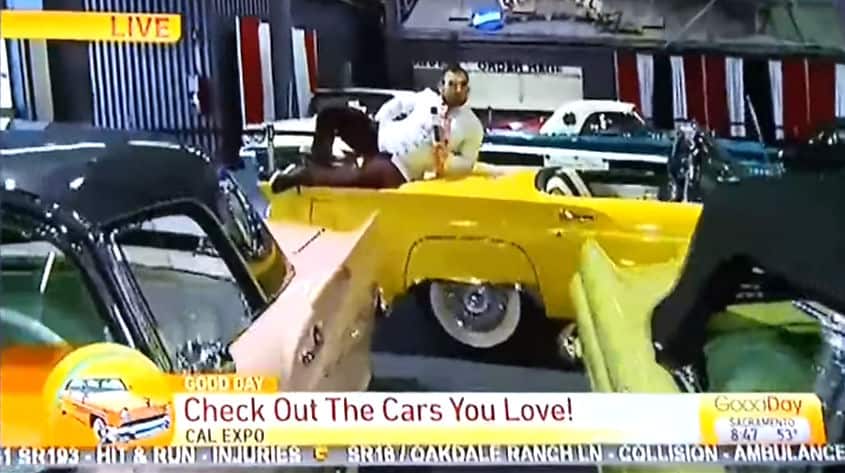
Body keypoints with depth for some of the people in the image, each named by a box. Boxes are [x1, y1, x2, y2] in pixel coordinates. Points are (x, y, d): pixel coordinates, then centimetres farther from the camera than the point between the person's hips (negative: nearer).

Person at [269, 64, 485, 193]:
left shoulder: (473, 127, -3)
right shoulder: (428, 97, 6)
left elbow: (467, 163, -1)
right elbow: (399, 104, 19)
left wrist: (445, 161, -21)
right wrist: (378, 125, 7)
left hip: (398, 169, -5)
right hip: (381, 138, 5)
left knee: (361, 175, -37)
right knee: (330, 115, -9)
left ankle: (306, 176, -19)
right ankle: (319, 168, -6)